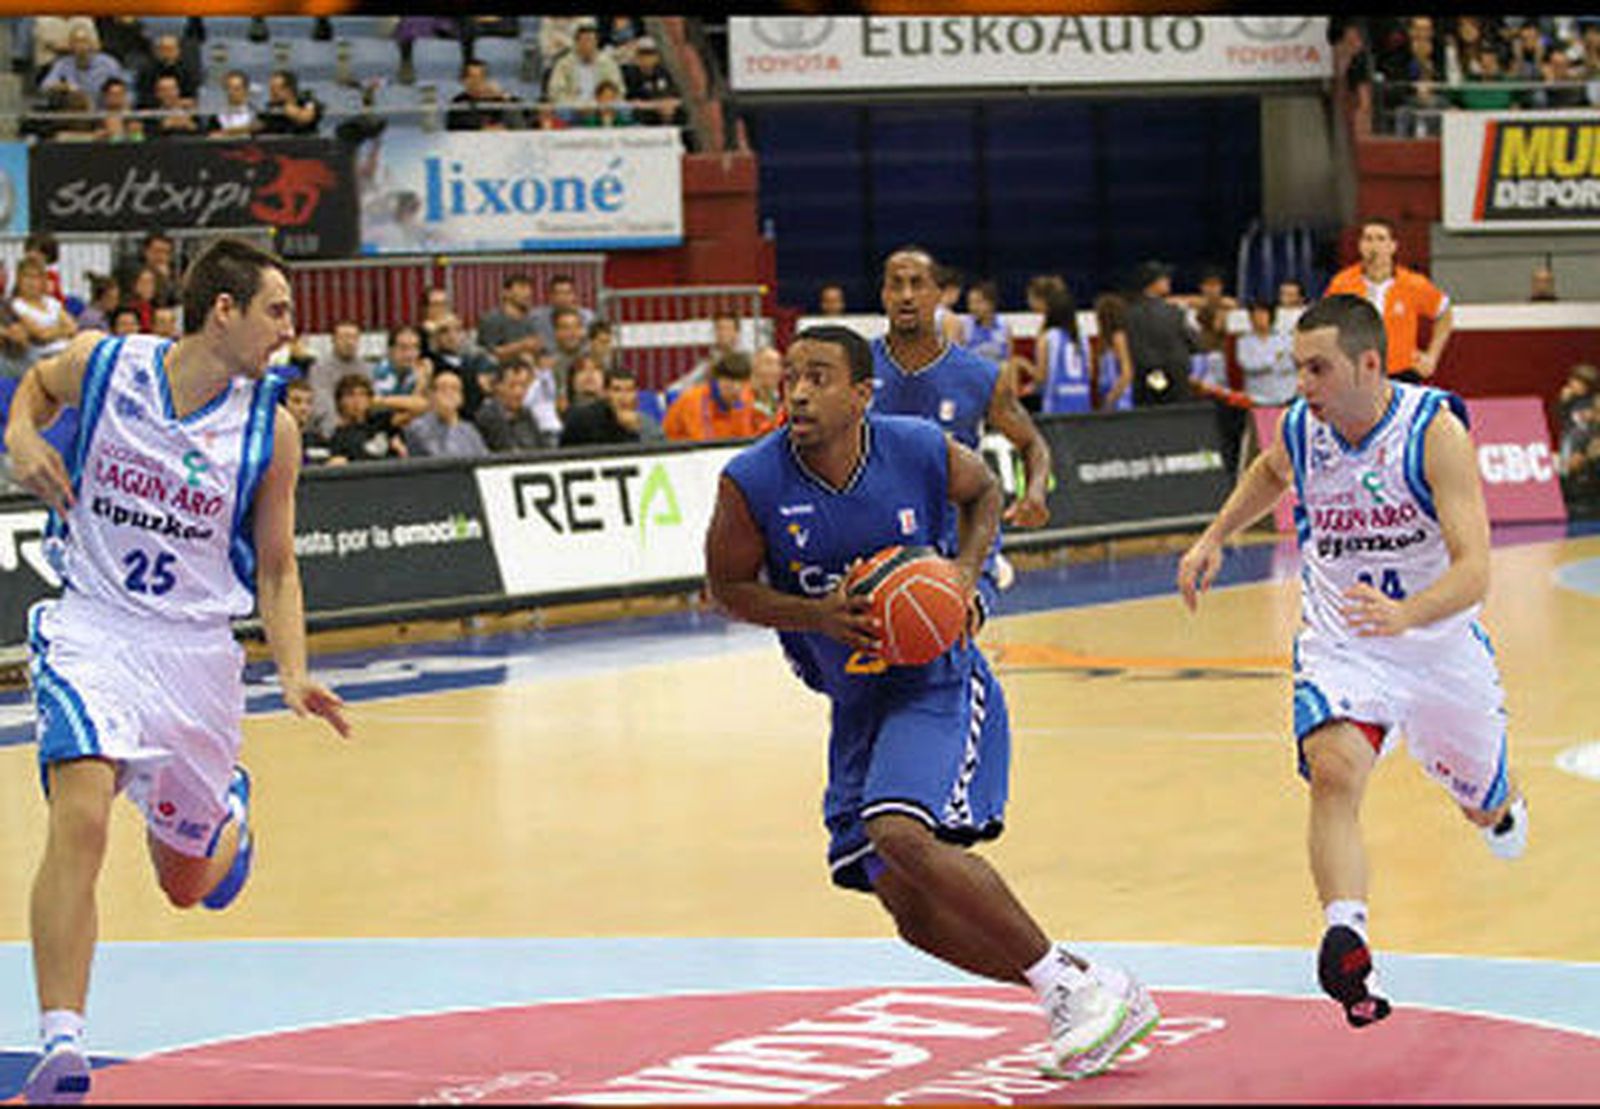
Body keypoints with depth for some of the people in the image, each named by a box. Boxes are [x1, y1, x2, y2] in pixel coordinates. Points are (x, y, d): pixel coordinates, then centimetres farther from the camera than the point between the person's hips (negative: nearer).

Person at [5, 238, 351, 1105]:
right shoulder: (100, 364, -7)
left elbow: (275, 570, 5)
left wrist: (293, 675, -8)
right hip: (91, 632, -2)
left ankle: (227, 807, 51)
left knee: (189, 883, 14)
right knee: (80, 820, -27)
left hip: (197, 651, 2)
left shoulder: (271, 430, -5)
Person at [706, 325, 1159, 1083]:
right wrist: (816, 615, -19)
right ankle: (1097, 999, 18)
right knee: (909, 908, 3)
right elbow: (728, 585, -2)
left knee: (902, 834, -28)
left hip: (939, 684, -4)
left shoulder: (921, 451, -14)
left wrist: (967, 569, -10)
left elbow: (982, 491, 8)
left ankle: (1070, 984, -15)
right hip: (856, 703, 4)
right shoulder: (752, 482, -15)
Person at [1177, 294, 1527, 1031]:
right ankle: (1346, 945, -43)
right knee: (1335, 772, -30)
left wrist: (1404, 615, -50)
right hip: (1340, 647, 1)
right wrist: (1214, 537, 9)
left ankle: (1501, 803, 61)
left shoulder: (1434, 431, -24)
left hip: (1440, 644, -1)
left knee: (1486, 809, 22)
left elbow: (1474, 571, -32)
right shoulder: (1300, 430, -10)